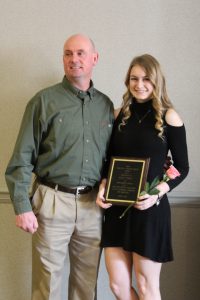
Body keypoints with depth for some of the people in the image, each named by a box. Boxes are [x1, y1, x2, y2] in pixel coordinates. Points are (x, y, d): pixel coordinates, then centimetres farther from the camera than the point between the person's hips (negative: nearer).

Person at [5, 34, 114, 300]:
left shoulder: (105, 105, 9)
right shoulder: (45, 101, -3)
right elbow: (22, 157, -5)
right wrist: (22, 207, -10)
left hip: (92, 204, 4)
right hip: (53, 201, -3)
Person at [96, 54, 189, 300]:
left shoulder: (169, 116, -4)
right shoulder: (119, 115, 7)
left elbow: (182, 167, -2)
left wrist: (157, 192, -17)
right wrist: (102, 187, -5)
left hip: (150, 209, -4)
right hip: (116, 208, 4)